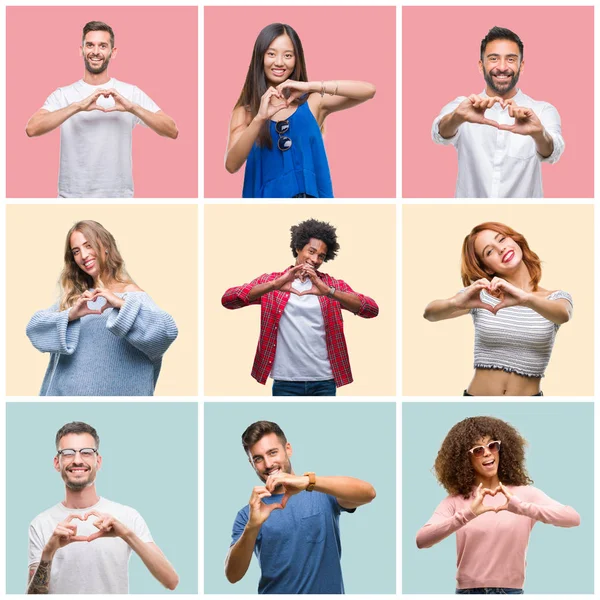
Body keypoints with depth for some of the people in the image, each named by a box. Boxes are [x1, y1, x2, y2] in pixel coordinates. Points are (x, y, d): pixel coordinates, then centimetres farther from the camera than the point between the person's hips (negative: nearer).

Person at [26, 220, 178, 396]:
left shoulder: (129, 293, -5)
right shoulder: (74, 297, 11)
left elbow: (167, 330, -20)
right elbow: (34, 326, -1)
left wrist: (122, 304, -29)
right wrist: (70, 315, -17)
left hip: (110, 391, -4)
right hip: (65, 389, 4)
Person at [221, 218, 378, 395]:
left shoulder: (333, 285, 8)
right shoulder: (270, 281, 6)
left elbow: (372, 309, -8)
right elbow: (228, 299, -9)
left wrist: (328, 291, -22)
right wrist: (274, 285, -23)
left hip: (324, 382, 1)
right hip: (285, 382, -1)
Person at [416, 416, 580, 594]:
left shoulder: (524, 494, 0)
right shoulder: (455, 501, 1)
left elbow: (573, 518, -14)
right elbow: (421, 540, -14)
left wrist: (522, 508, -28)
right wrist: (467, 515, -28)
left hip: (511, 590, 0)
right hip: (467, 590, 0)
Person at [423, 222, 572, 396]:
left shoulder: (555, 298, 2)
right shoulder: (481, 294, 2)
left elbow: (563, 315, -22)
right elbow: (430, 313, -13)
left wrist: (526, 299, -39)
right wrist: (455, 303, -34)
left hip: (528, 394, 1)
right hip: (477, 393, -1)